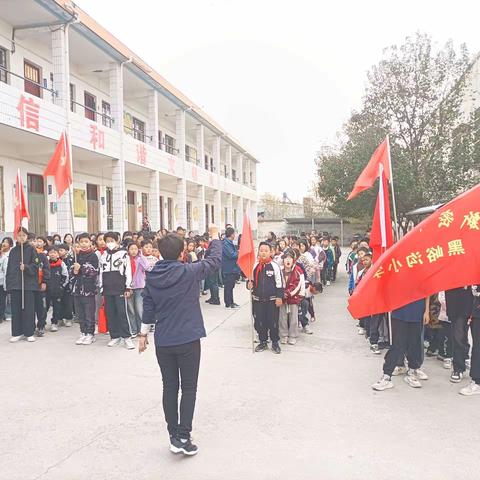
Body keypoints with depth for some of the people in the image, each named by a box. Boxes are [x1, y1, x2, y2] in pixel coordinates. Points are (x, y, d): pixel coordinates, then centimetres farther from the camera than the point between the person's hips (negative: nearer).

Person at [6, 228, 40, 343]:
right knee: (16, 309, 6)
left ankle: (29, 333, 9)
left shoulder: (31, 249, 1)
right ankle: (17, 333, 15)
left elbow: (35, 265, -4)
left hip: (28, 284, -4)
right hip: (14, 284, 4)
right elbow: (9, 268, 12)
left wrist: (26, 267, -22)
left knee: (28, 309, 0)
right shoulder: (13, 251, 11)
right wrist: (8, 284, 7)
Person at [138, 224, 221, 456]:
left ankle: (174, 436, 19)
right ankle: (183, 437, 3)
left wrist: (143, 333, 16)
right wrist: (215, 237, 17)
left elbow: (148, 306, 7)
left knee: (170, 388, 13)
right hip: (187, 340, -4)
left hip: (163, 341, 4)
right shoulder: (189, 272, -13)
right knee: (189, 389, 6)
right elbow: (214, 260, 1)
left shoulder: (152, 276, 0)